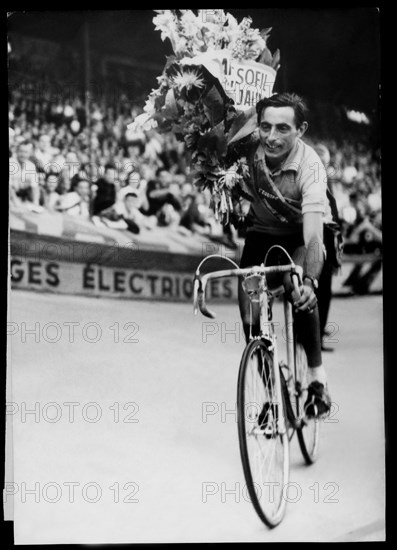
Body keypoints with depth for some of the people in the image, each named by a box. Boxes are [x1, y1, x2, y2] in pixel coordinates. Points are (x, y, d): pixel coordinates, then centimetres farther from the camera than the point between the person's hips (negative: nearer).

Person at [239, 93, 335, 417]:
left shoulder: (310, 166, -33)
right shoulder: (248, 149, -23)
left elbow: (314, 231, -42)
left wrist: (309, 280, -56)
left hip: (302, 234, -3)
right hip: (262, 233, 3)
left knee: (299, 286, -35)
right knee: (251, 320, -11)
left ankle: (317, 372, -17)